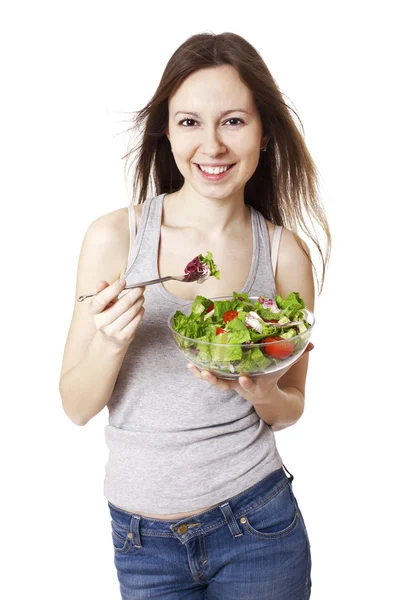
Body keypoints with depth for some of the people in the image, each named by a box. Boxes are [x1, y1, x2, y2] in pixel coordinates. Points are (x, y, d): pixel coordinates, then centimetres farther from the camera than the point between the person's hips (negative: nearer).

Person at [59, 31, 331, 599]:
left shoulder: (285, 252, -8)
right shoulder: (114, 235, -11)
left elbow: (290, 407, 4)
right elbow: (77, 407, -6)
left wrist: (259, 391, -17)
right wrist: (111, 341, -25)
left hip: (258, 523, 1)